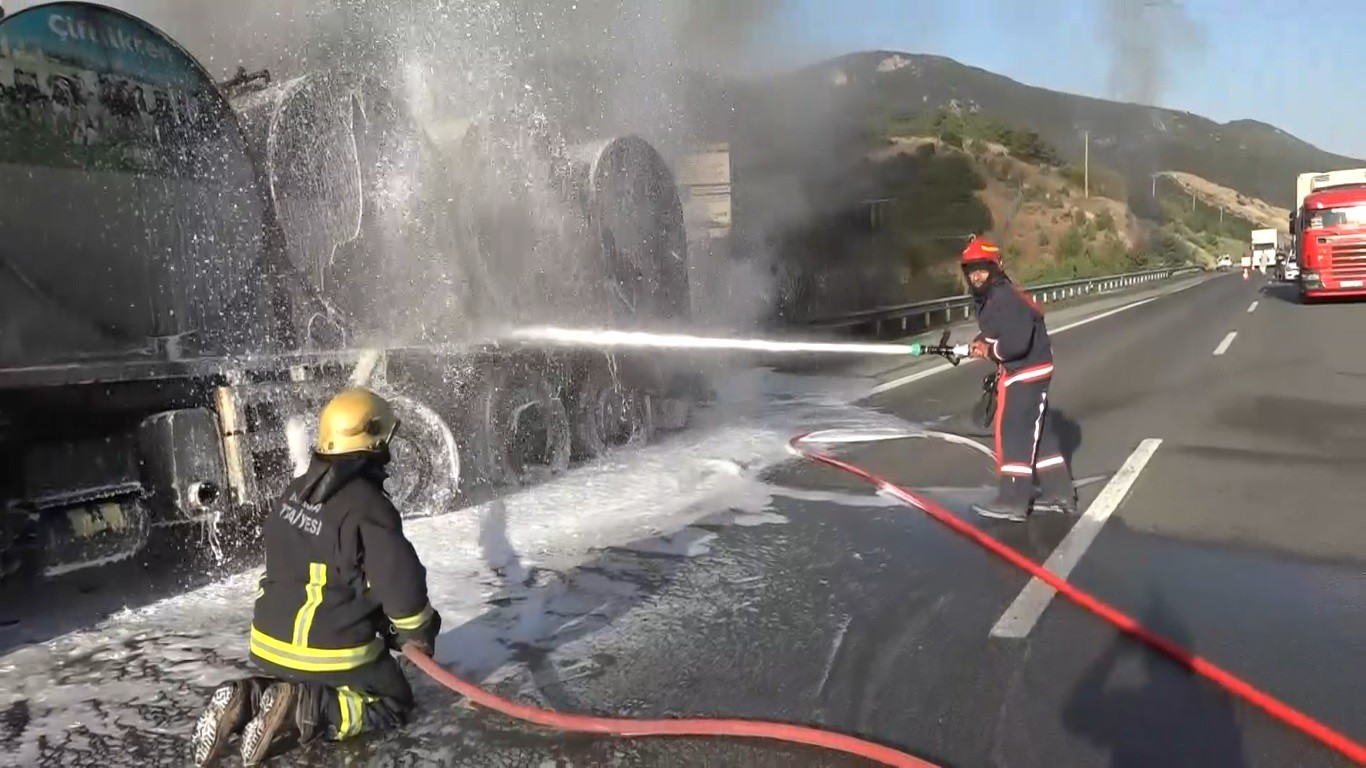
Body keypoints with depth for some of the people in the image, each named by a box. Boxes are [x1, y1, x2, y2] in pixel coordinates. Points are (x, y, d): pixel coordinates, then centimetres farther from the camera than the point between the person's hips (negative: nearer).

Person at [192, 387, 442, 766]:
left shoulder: (296, 490, 4)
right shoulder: (367, 506, -21)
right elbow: (401, 582, -21)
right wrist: (418, 634, -2)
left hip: (273, 642, 7)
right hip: (331, 651, -7)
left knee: (294, 685, 34)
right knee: (393, 704, 11)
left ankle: (248, 700, 4)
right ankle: (300, 710, -10)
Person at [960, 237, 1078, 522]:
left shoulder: (1007, 299, -23)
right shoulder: (988, 298, 9)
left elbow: (1015, 343, -31)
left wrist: (989, 351, -14)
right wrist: (982, 342, 3)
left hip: (1028, 371, -11)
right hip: (1018, 371, 11)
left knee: (1014, 432, -9)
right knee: (1038, 431, 15)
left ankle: (1012, 502, -4)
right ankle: (1059, 493, 24)